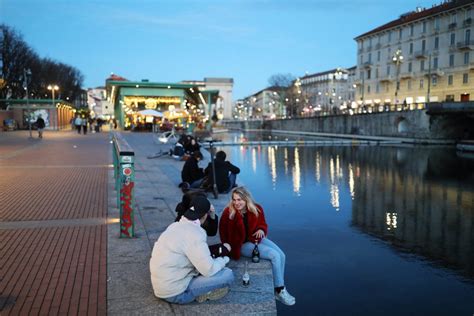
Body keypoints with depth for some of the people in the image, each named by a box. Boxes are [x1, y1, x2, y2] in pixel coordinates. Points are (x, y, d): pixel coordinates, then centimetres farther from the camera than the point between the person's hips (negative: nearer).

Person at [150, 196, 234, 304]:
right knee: (228, 274, -10)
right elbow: (209, 270, -19)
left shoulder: (176, 226, 5)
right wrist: (223, 259, 0)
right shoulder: (194, 234, -22)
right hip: (175, 292, -9)